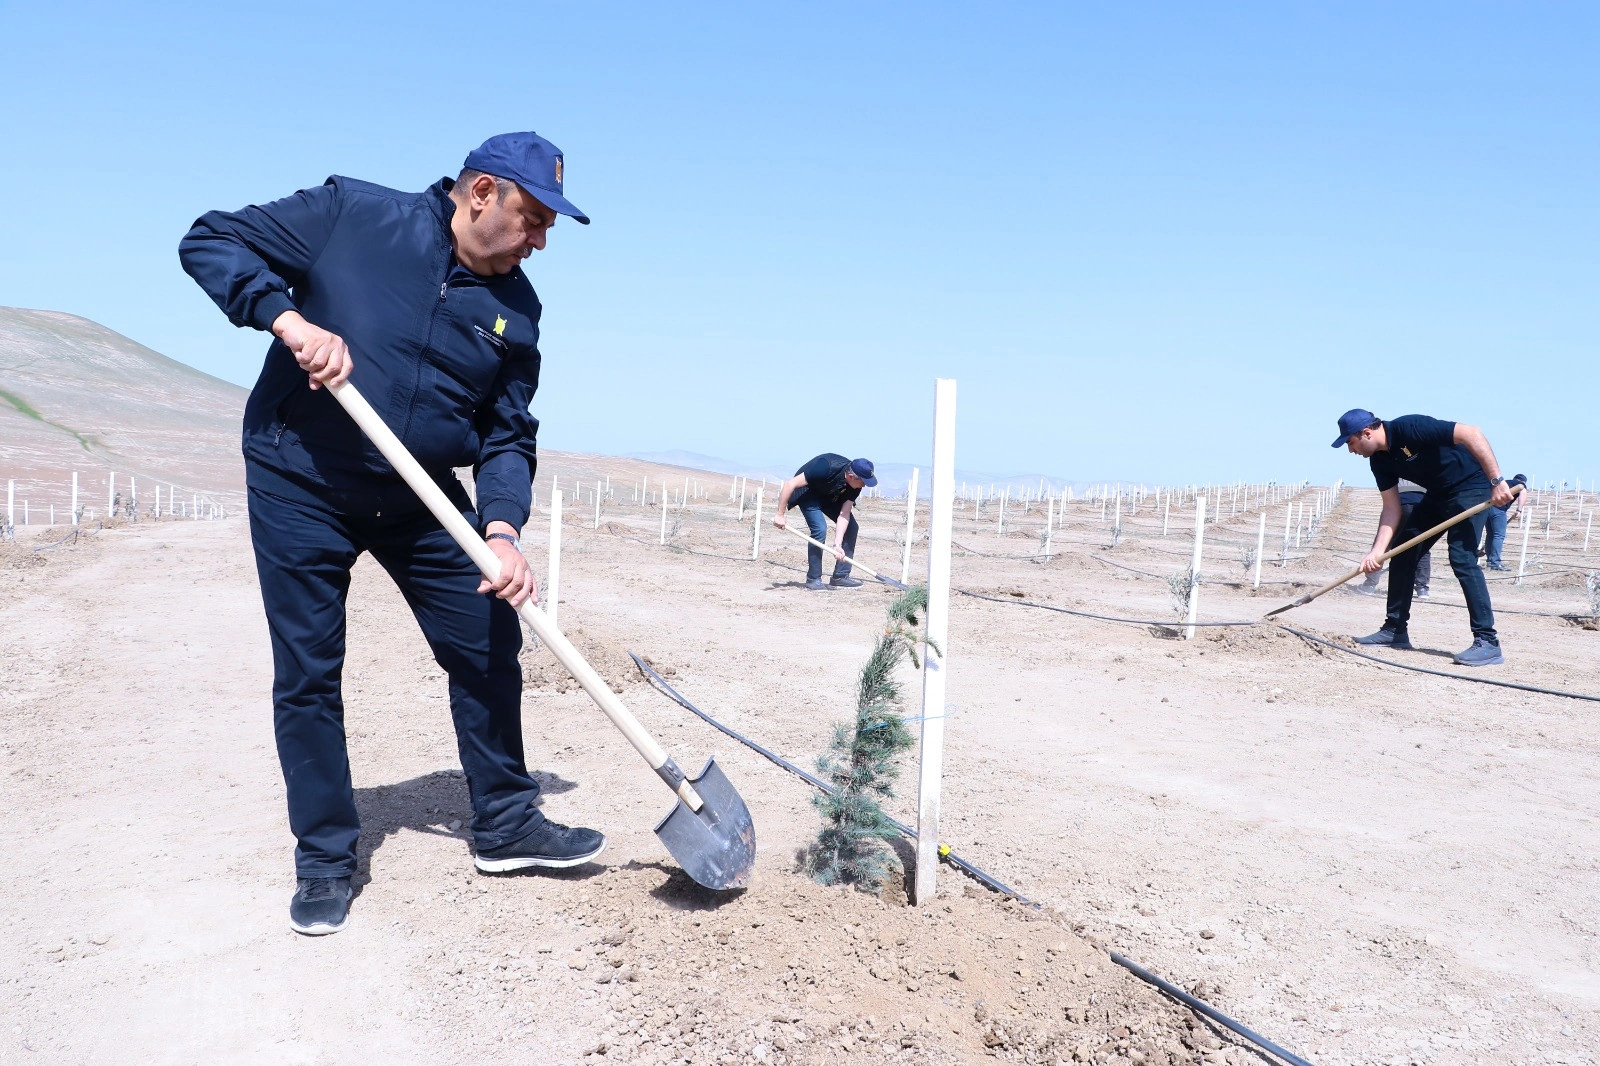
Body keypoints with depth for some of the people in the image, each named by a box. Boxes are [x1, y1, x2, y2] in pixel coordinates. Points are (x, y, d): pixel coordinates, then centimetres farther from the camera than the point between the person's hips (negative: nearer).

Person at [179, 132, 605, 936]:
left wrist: (500, 530, -19)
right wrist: (290, 319, -25)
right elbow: (209, 242, -8)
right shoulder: (350, 214, -11)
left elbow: (507, 436, -2)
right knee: (307, 673, 1)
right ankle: (323, 861, 17)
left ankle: (506, 823, 21)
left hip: (422, 497, 4)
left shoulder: (515, 307, -1)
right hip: (299, 484, -4)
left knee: (488, 646, 3)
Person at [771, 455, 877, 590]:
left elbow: (844, 514, -20)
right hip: (807, 492, -6)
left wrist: (837, 545, -30)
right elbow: (790, 484, -36)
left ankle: (840, 576, 2)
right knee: (820, 529, -24)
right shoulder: (827, 468, -39)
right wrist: (780, 514, -32)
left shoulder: (855, 485, -20)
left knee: (852, 526, -6)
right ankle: (813, 579, -10)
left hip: (829, 496, 6)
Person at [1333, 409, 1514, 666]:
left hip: (1472, 486, -9)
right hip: (1438, 494, 9)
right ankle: (1395, 630, 14)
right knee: (1402, 552, 6)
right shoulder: (1379, 460, -1)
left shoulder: (1410, 428, -27)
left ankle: (1488, 642, -17)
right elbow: (1392, 509, 0)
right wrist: (1377, 551, -11)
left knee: (1462, 558, -20)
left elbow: (1471, 433, -30)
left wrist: (1497, 481, -34)